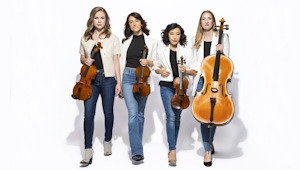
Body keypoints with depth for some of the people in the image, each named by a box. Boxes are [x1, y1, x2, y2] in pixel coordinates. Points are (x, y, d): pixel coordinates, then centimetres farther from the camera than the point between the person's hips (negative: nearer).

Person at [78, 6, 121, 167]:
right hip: (90, 79, 1)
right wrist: (85, 60, -5)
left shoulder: (113, 39, 5)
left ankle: (107, 141, 31)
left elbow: (116, 62, 4)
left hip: (108, 79, -1)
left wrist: (119, 82, 0)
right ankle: (88, 151, -4)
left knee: (108, 112, 8)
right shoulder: (85, 39, 10)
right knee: (88, 113, -7)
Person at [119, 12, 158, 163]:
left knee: (140, 114, 10)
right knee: (133, 113, -12)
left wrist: (148, 62, -14)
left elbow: (155, 63, 8)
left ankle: (137, 144, 27)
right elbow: (121, 62, 11)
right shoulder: (126, 41, 9)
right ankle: (137, 151, -13)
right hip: (128, 77, -1)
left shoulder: (151, 42, 7)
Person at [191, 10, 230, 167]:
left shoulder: (222, 37, 8)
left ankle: (209, 142, 26)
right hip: (201, 80, 1)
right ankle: (208, 150, 1)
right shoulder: (196, 40, 16)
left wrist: (221, 51, -12)